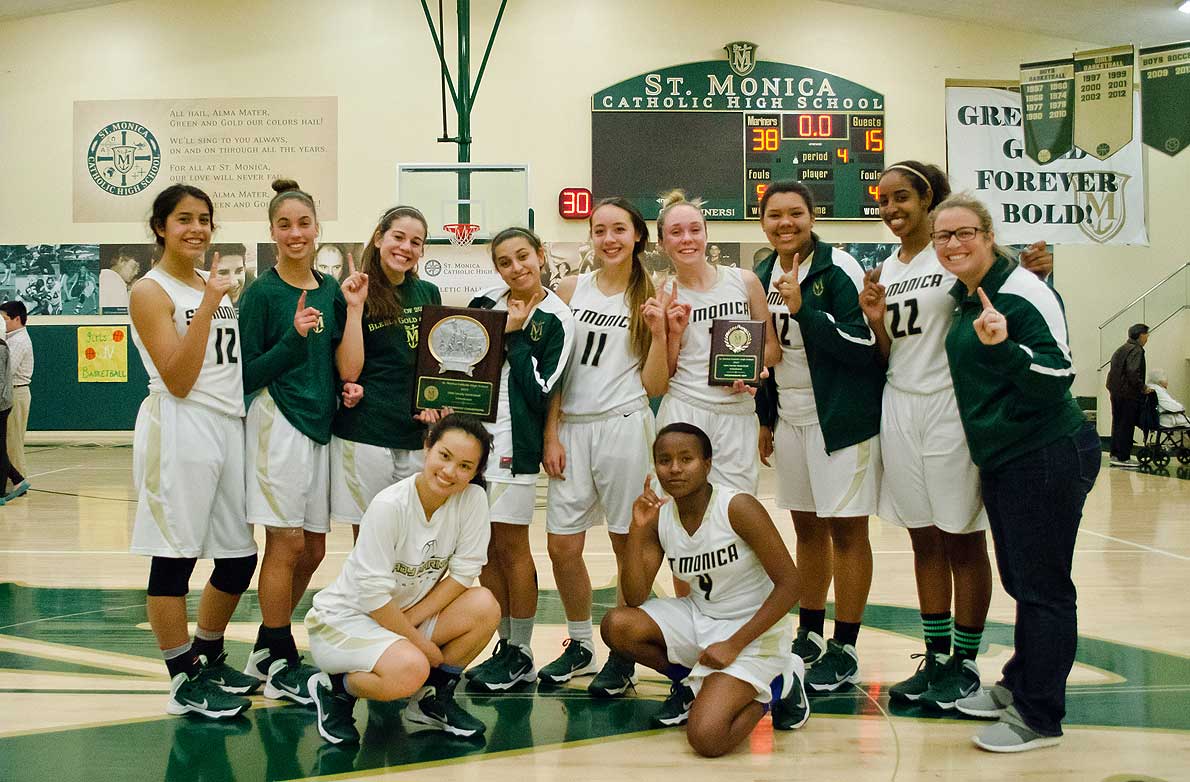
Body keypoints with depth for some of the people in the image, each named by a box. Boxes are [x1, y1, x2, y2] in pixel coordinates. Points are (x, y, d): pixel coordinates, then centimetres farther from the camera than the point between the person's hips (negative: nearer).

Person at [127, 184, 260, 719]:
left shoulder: (217, 288, 16)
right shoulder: (151, 292, -6)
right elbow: (179, 380, -15)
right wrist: (208, 305, -19)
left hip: (230, 427, 8)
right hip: (181, 429, -7)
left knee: (239, 555, 11)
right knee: (174, 556, -2)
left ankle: (209, 658, 30)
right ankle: (185, 682, 8)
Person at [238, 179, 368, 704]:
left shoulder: (331, 290, 8)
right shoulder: (261, 293, -6)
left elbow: (349, 369, 0)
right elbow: (246, 376, -9)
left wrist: (353, 308, -6)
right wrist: (294, 336, -20)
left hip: (321, 428, 6)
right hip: (278, 426, -6)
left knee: (313, 550, 11)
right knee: (287, 545, -3)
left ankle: (266, 651, 26)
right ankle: (281, 666, 10)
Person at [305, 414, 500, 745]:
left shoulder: (473, 498, -11)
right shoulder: (389, 506, -25)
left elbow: (464, 572, -8)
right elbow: (373, 595, -22)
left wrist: (413, 619, -16)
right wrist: (419, 642, -15)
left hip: (403, 616, 6)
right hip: (344, 618, -6)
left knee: (485, 607, -18)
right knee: (411, 669, -33)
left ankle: (432, 699, 4)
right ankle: (333, 688, -1)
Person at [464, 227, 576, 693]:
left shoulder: (556, 320, -5)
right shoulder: (485, 304, 10)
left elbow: (541, 394, -11)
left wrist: (515, 335, -11)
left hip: (514, 441, -5)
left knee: (510, 546, 0)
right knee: (484, 550, 8)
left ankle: (521, 655, 12)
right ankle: (506, 645, 20)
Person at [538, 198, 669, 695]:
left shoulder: (651, 297, 3)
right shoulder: (571, 290, 8)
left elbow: (654, 386, 1)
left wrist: (657, 332, -11)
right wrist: (551, 433, 1)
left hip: (625, 427, -2)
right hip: (572, 428, 3)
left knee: (628, 543, 3)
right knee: (562, 545, 4)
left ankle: (624, 654, 17)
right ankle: (580, 644, 24)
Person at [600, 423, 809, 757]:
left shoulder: (738, 508, -21)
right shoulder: (658, 517, -5)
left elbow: (789, 584, -18)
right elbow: (635, 598, -9)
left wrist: (734, 645, -21)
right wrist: (637, 529, -21)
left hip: (752, 631, -6)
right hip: (698, 618, 6)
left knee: (706, 739, -23)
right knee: (616, 625, -19)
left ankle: (774, 686, 7)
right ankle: (692, 683, 7)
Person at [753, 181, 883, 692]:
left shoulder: (839, 269, -12)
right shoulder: (763, 277, 9)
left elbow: (865, 347, -18)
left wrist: (802, 307, -23)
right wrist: (765, 418, 16)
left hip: (841, 417, -7)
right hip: (789, 418, 7)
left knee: (846, 530, -1)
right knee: (806, 528, 14)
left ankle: (844, 650, 8)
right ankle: (809, 635, 26)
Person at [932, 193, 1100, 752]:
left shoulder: (1021, 292, -14)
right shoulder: (964, 299, 12)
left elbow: (1057, 377, -18)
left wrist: (1003, 346, -33)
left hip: (1048, 457, -9)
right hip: (1000, 461, 9)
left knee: (1042, 586, -2)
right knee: (1020, 580, 18)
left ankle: (1038, 717, 7)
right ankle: (1018, 686, 31)